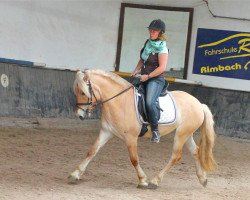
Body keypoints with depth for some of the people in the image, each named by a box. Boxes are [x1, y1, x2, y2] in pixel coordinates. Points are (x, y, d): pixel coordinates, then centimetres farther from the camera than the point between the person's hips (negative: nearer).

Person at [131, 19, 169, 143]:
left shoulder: (162, 48, -12)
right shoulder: (148, 42, 11)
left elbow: (162, 68, -18)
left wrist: (148, 76, -18)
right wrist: (136, 71, 9)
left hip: (156, 79, -9)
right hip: (144, 78, 9)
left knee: (149, 102, -30)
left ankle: (155, 130, -21)